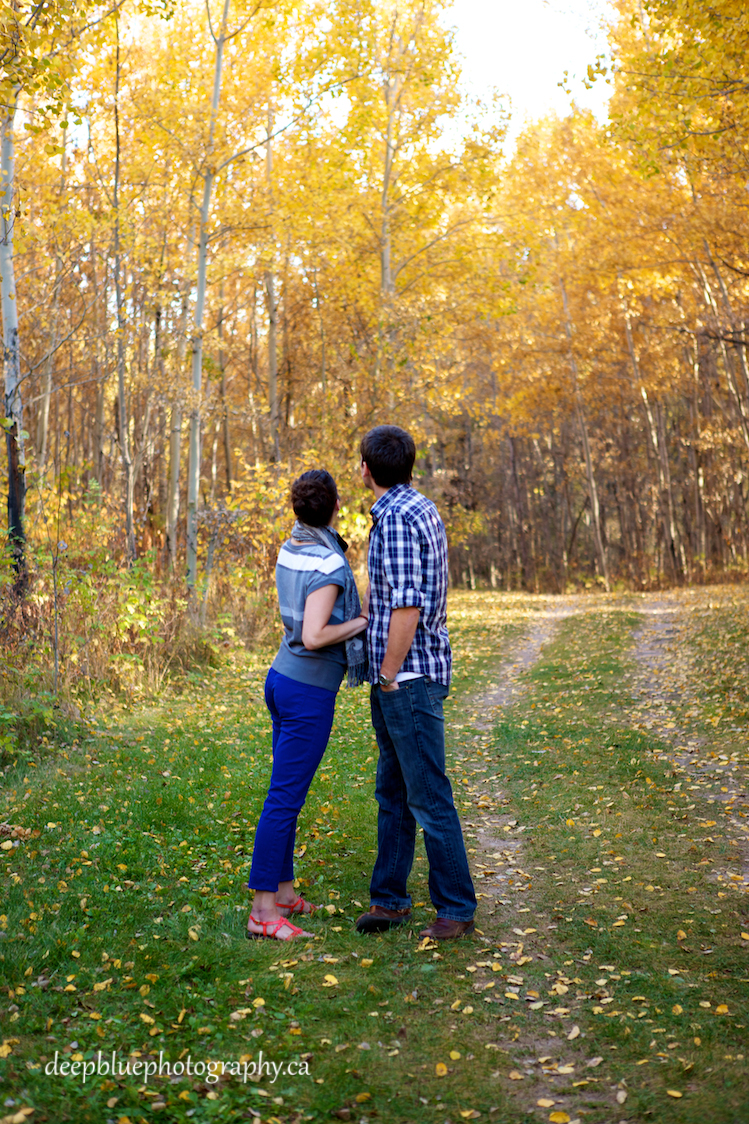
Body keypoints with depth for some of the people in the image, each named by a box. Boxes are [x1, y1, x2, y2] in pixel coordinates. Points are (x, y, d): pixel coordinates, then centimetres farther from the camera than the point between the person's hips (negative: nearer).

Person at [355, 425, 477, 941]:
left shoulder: (396, 518, -17)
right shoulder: (423, 508, 14)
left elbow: (406, 606, -24)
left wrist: (389, 676, -15)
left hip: (409, 676, -10)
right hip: (396, 677, 10)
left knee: (429, 797, -2)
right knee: (392, 793, 15)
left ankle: (457, 907, 9)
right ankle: (390, 898, 25)